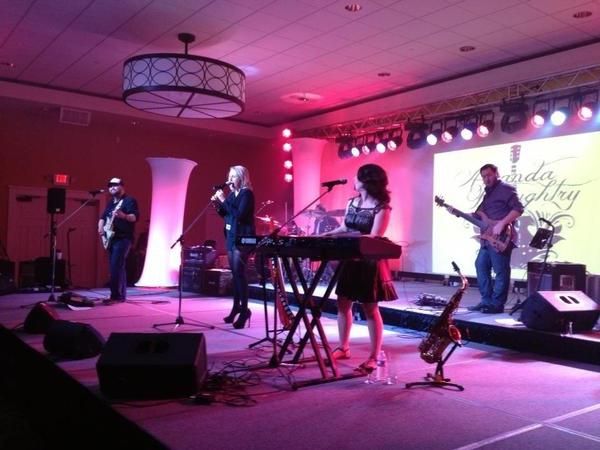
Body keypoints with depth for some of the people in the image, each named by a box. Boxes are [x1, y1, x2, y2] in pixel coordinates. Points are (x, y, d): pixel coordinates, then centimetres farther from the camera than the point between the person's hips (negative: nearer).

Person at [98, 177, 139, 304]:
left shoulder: (129, 201, -5)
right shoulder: (110, 203, 20)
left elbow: (135, 217, -18)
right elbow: (103, 217, 23)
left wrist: (124, 216, -36)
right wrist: (100, 227, 4)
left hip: (123, 238, -8)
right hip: (111, 238, 9)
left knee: (115, 267, -17)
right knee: (118, 267, 10)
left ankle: (115, 296, -17)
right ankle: (121, 295, 15)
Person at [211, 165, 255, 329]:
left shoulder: (247, 194, -11)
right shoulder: (232, 194, 13)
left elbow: (239, 214, -24)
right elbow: (226, 215, 18)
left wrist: (224, 200, -21)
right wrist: (217, 204, 2)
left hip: (242, 238, -8)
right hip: (231, 237, 8)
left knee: (239, 273, -12)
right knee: (235, 273, 12)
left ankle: (244, 309, -8)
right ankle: (236, 307, 19)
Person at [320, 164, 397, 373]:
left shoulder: (382, 208, -10)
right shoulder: (352, 202, 10)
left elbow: (374, 237, -18)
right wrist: (325, 235, 5)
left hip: (369, 261, -7)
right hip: (349, 259, 7)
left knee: (370, 309, -2)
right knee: (343, 303, 10)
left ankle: (374, 357, 6)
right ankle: (343, 347, 24)